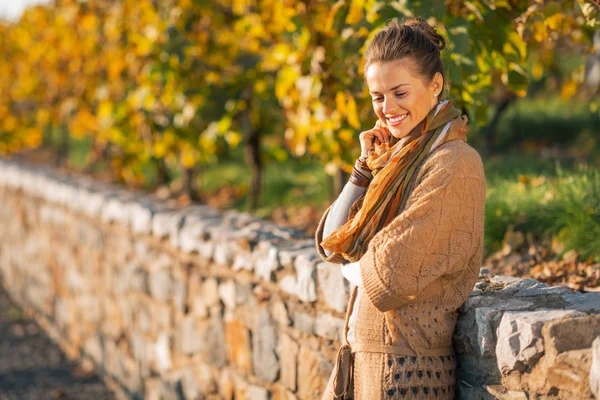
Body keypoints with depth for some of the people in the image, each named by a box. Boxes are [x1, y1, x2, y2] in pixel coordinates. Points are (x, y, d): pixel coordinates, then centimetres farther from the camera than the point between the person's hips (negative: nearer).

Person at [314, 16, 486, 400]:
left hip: (404, 369, -8)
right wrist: (367, 168, -2)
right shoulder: (400, 156, 10)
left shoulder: (453, 164, -15)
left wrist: (355, 267, 1)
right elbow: (331, 245, 5)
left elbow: (393, 275, -19)